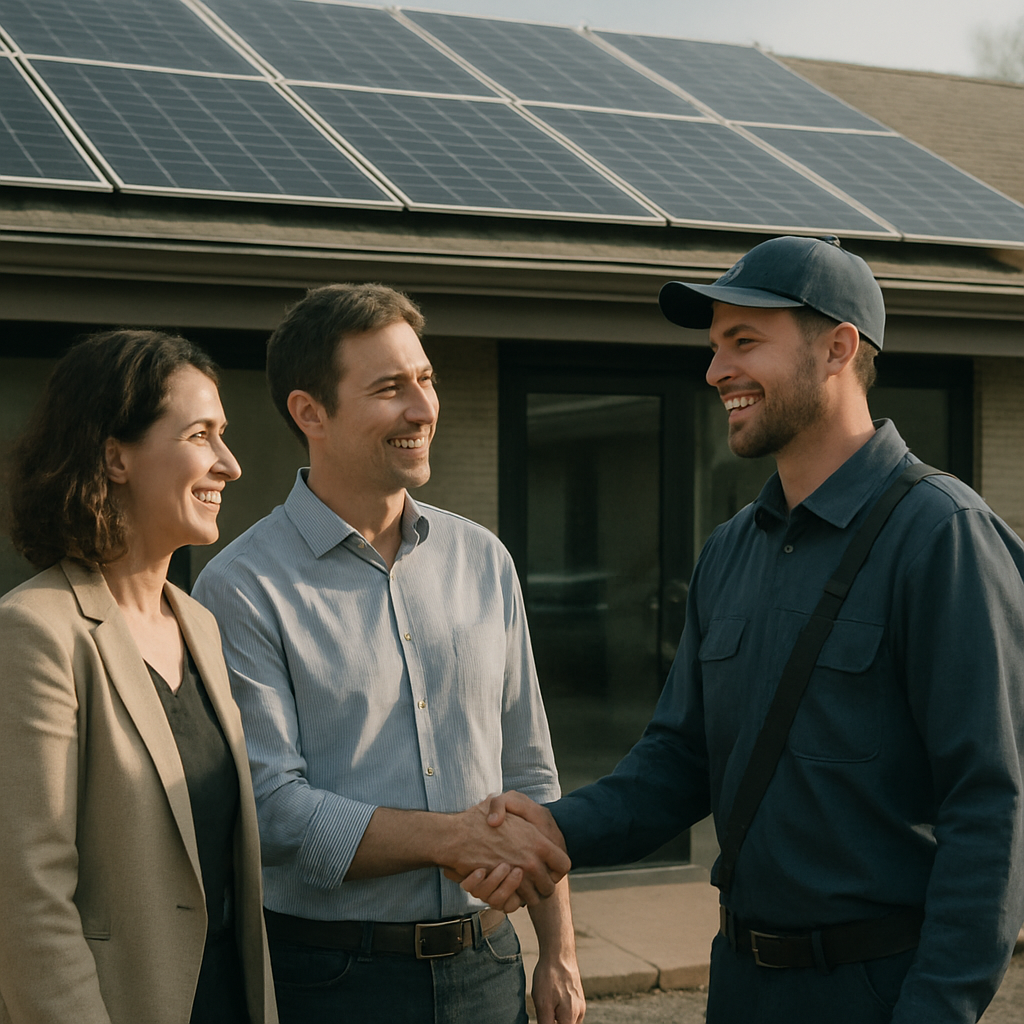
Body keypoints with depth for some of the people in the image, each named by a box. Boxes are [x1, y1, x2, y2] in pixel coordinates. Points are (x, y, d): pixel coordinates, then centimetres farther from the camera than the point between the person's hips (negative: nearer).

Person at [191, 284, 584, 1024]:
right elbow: (271, 807, -16)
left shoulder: (483, 561, 7)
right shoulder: (243, 589, -10)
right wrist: (453, 836, -20)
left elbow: (530, 775, 11)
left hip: (486, 964, 5)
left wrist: (559, 951, 8)